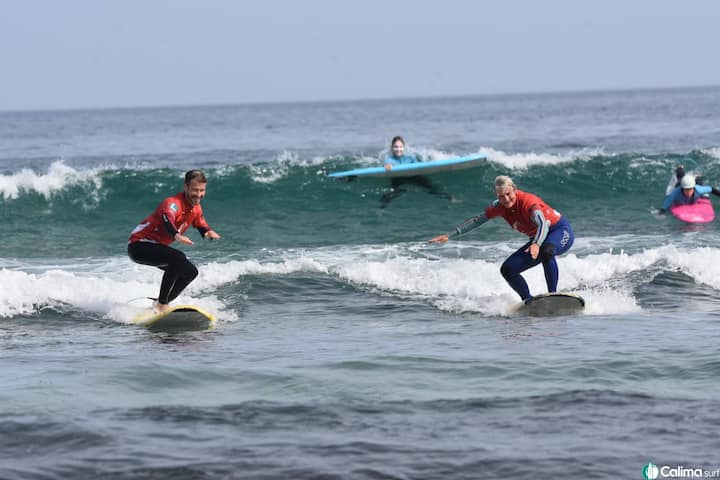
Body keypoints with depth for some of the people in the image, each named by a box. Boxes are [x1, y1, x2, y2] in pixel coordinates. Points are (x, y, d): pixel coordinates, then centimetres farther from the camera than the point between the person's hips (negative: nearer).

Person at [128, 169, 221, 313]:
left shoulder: (195, 208, 4)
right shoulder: (173, 203, -26)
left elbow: (202, 227, 14)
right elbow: (167, 218, -46)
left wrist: (209, 233, -12)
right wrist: (177, 235, -67)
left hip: (156, 247, 10)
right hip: (139, 245, -10)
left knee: (190, 272, 9)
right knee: (178, 258, -31)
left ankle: (162, 304, 15)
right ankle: (161, 304, -27)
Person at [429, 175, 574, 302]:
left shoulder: (528, 201, -28)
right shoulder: (500, 207, -7)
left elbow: (543, 224, -44)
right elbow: (476, 220, 4)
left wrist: (536, 245, -64)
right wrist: (449, 235, 1)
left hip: (561, 231, -8)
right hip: (539, 239, 8)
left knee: (546, 250, -42)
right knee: (507, 269, -4)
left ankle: (553, 295, -35)